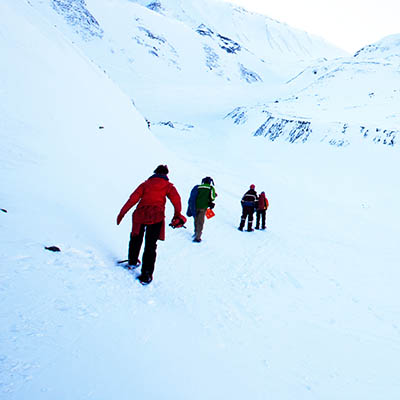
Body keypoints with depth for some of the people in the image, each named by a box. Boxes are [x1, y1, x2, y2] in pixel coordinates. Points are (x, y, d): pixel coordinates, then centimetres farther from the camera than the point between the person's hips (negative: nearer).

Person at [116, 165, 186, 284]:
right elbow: (176, 199, -3)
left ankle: (132, 261, 42)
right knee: (150, 245, 1)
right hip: (156, 216, -2)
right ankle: (146, 275, -3)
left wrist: (122, 212, 9)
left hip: (140, 213, 2)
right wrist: (177, 215, -6)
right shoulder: (168, 185, 16)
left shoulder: (146, 183, 21)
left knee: (136, 238, 24)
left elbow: (133, 198, 11)